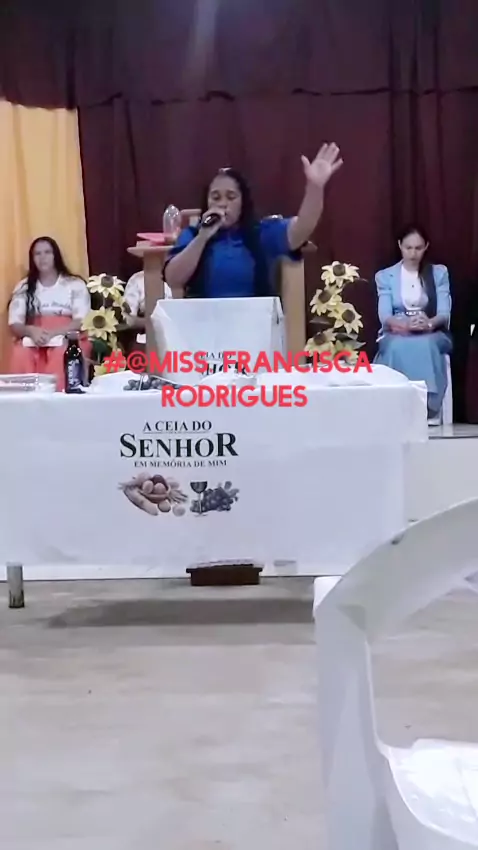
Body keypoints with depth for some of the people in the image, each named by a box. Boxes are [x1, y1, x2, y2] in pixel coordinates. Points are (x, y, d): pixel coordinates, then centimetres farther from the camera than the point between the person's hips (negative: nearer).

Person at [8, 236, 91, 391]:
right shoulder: (23, 287, 16)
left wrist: (53, 333, -18)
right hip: (31, 342, 2)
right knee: (21, 355, -32)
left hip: (68, 341, -1)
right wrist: (31, 331, -17)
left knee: (64, 355, -36)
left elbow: (82, 321, -2)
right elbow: (14, 324, 7)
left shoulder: (75, 284, 9)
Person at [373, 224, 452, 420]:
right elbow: (384, 315, -3)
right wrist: (406, 323, -27)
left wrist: (429, 323, -26)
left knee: (425, 345, -38)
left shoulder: (439, 273, 11)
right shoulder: (385, 276, 10)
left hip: (432, 334, 0)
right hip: (396, 334, 0)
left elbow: (445, 313, -1)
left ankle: (428, 407, -41)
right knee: (399, 347, -38)